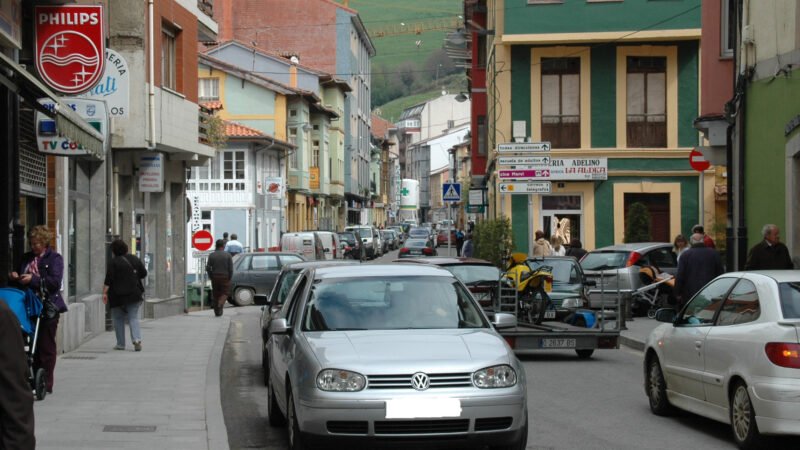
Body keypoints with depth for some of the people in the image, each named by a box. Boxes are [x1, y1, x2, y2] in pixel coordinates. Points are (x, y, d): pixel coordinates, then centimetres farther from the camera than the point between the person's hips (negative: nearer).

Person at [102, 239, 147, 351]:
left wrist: (104, 293, -11)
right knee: (133, 318, 3)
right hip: (134, 294, 3)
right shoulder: (135, 259, 5)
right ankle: (137, 339, -19)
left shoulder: (114, 262, -10)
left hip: (118, 295, -3)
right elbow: (144, 273, 11)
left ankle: (120, 344, 13)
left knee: (118, 319, 11)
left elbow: (108, 280, -14)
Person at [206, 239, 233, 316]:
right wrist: (229, 278, 3)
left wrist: (211, 277, 6)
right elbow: (231, 269, -8)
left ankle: (217, 312, 11)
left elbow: (208, 268, -5)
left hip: (215, 277, 2)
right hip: (225, 277, -2)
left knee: (216, 294, 12)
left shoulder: (212, 255, 0)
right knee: (224, 293, 10)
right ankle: (220, 303, -20)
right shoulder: (228, 255, -5)